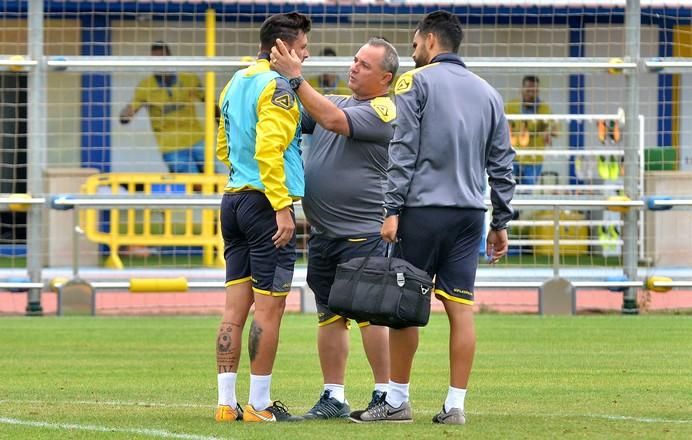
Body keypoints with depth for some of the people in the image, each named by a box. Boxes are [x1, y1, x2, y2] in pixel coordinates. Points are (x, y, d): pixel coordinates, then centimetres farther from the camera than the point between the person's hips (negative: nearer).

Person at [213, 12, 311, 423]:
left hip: (234, 199, 9)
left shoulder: (235, 85, 16)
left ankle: (227, 402, 7)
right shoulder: (278, 87, -12)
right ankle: (260, 405, -2)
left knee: (236, 306, 8)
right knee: (270, 309, -4)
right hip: (264, 202, -9)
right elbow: (268, 148, -21)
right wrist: (282, 207, -21)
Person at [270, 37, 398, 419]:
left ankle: (385, 395, -2)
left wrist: (296, 78, -24)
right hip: (322, 231, 8)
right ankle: (333, 398, 13)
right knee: (329, 316, 9)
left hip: (362, 231, -8)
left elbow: (334, 120, -22)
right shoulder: (334, 102, 16)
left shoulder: (383, 111, -8)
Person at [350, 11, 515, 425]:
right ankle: (455, 405, 1)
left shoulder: (416, 82, -1)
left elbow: (403, 152, -8)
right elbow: (501, 164, 13)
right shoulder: (488, 93, 14)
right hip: (470, 213, 5)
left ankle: (397, 400, 7)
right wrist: (501, 223, 17)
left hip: (424, 208, -5)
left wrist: (392, 210, -9)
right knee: (461, 308, 2)